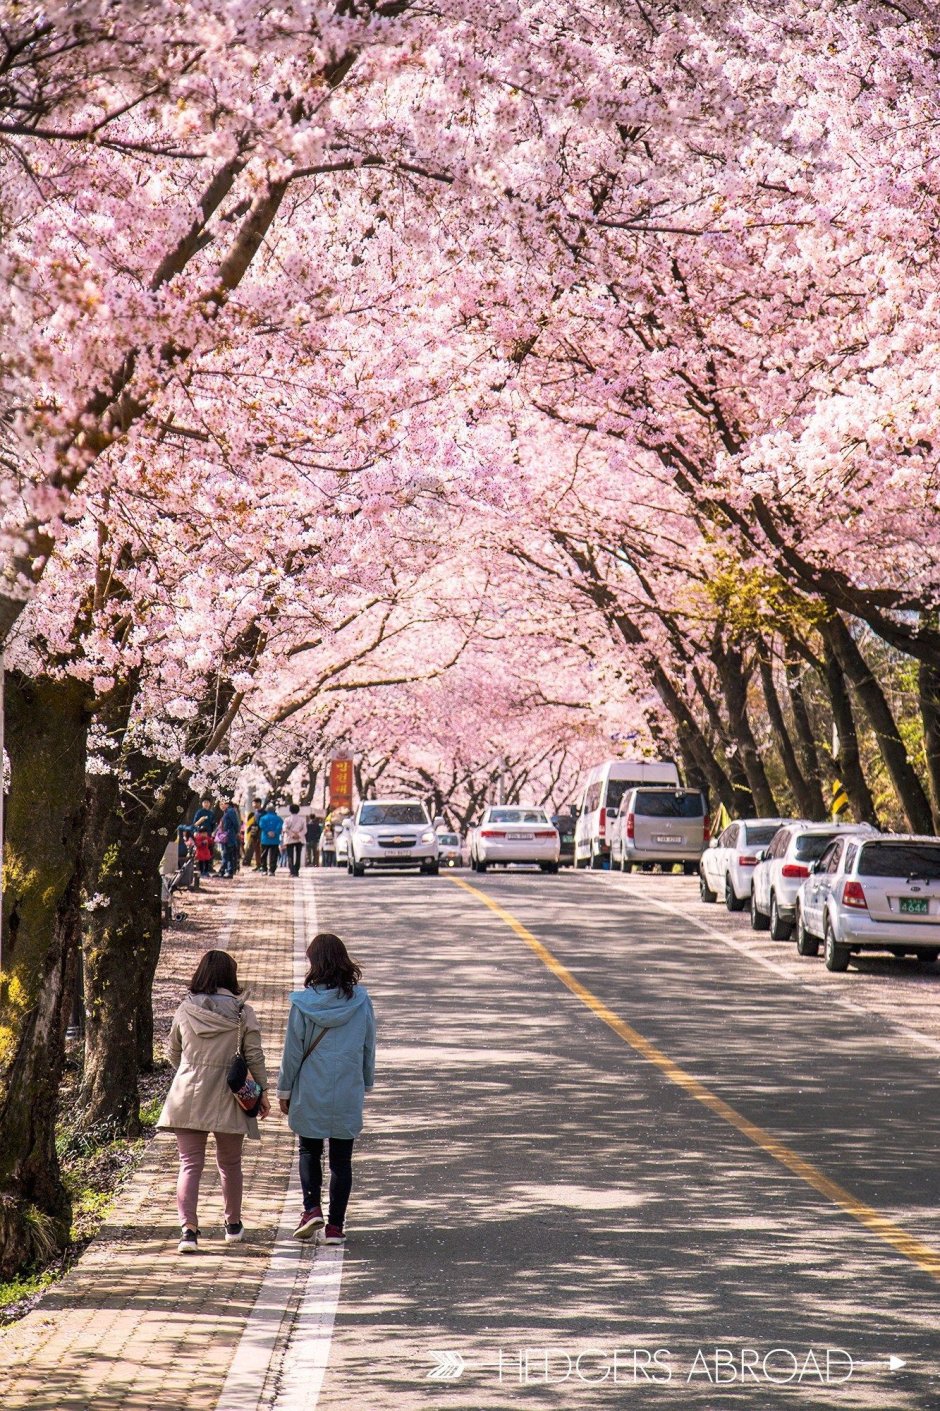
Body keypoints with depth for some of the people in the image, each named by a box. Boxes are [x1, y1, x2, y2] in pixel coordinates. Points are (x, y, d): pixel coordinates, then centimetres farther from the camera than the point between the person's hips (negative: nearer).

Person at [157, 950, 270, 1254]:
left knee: (190, 1164, 0)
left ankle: (188, 1228, -16)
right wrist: (262, 1092, 9)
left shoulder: (185, 1010, 0)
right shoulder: (242, 1013, -6)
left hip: (188, 1097, 1)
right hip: (227, 1098, -1)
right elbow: (254, 1056, -3)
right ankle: (233, 1225, 30)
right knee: (229, 1163, 17)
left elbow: (173, 1052, 11)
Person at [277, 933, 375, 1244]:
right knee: (341, 1158, 9)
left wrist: (284, 1090, 7)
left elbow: (293, 1050, -4)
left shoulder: (304, 1003, -10)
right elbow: (369, 1048, 5)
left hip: (310, 1092, -1)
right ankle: (335, 1225, 8)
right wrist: (366, 1085, 19)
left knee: (309, 1150, 17)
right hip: (348, 1094, 1)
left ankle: (311, 1207, -1)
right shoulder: (361, 1000, -4)